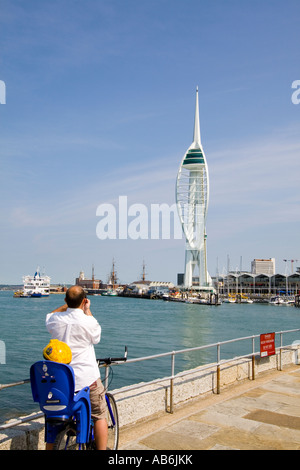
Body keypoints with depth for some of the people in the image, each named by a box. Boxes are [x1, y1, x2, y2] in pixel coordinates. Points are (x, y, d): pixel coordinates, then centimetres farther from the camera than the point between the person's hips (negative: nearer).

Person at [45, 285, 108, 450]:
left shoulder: (55, 320, -6)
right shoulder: (88, 322, -17)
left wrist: (68, 304, 17)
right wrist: (87, 310, 9)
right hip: (87, 378, -3)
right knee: (99, 416, 16)